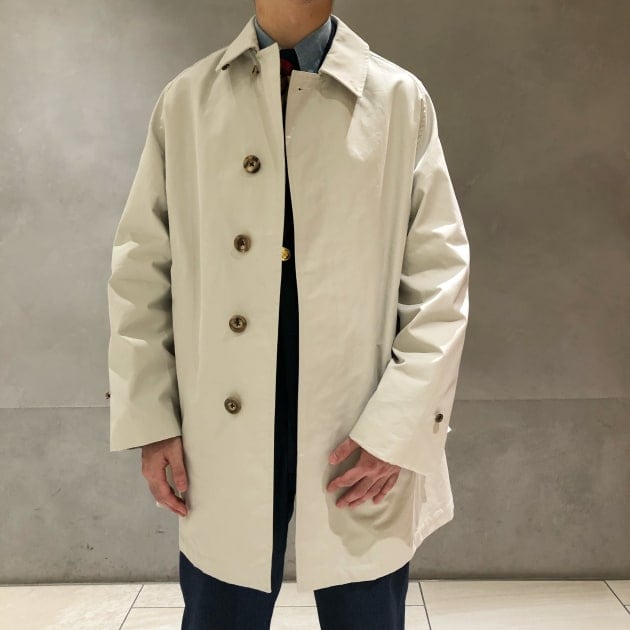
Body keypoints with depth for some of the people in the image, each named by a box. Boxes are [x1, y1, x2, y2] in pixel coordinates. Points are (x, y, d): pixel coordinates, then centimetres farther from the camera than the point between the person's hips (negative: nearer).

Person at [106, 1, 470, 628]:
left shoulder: (401, 99, 3)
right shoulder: (185, 99, 7)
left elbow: (440, 273, -1)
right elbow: (140, 267, 6)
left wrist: (397, 426, -10)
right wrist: (149, 421, 0)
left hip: (358, 431, 0)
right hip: (221, 433, 1)